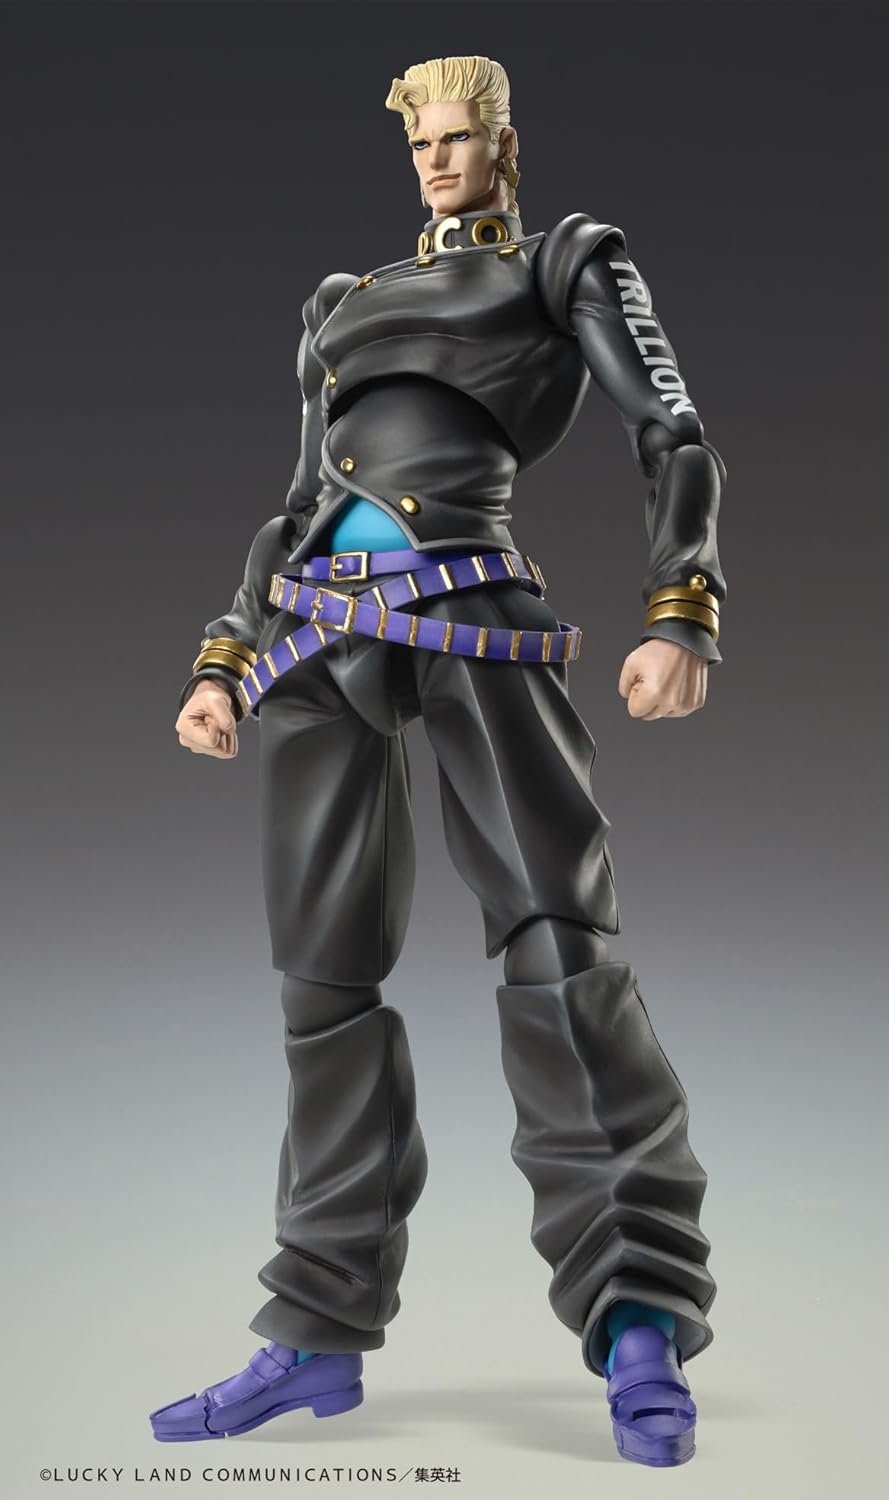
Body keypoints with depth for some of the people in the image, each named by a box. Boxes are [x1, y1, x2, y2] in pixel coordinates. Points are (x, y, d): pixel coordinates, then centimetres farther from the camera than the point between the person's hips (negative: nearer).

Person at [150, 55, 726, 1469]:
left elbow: (675, 438, 3)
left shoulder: (566, 261, 16)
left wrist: (681, 616, -13)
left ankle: (641, 1324, -6)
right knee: (325, 976, 3)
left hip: (467, 611, -5)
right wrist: (224, 660, 18)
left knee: (557, 949, -12)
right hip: (316, 627, 5)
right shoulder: (350, 298, 29)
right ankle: (322, 1334, 10)